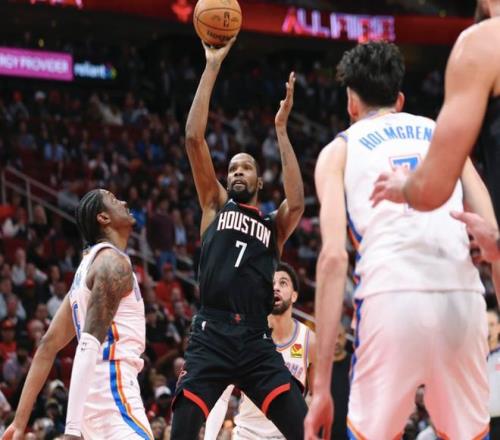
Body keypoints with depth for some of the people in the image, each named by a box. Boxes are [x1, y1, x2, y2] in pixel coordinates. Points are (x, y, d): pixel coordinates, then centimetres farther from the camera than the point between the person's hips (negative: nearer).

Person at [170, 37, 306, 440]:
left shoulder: (274, 226, 20)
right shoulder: (215, 206, 18)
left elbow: (297, 201, -4)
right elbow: (194, 138, 9)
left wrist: (281, 128, 0)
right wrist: (213, 68, 6)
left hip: (256, 340, 1)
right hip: (211, 335, -1)